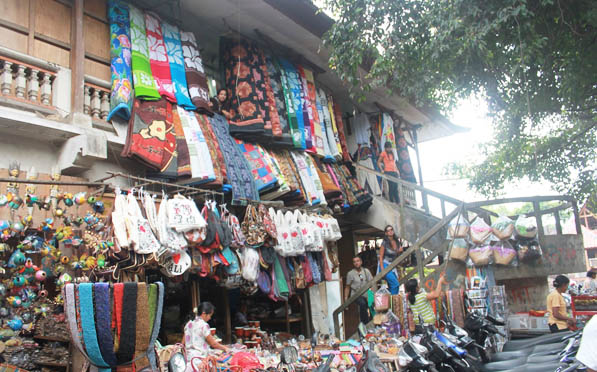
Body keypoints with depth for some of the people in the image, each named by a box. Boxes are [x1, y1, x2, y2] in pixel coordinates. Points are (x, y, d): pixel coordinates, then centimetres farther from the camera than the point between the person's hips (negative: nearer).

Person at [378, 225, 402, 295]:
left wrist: (400, 251, -5)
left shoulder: (397, 242, 7)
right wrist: (382, 270, -17)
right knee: (395, 284, -17)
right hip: (385, 265, -6)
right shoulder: (385, 243, -10)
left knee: (392, 286, 4)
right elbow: (381, 257, -10)